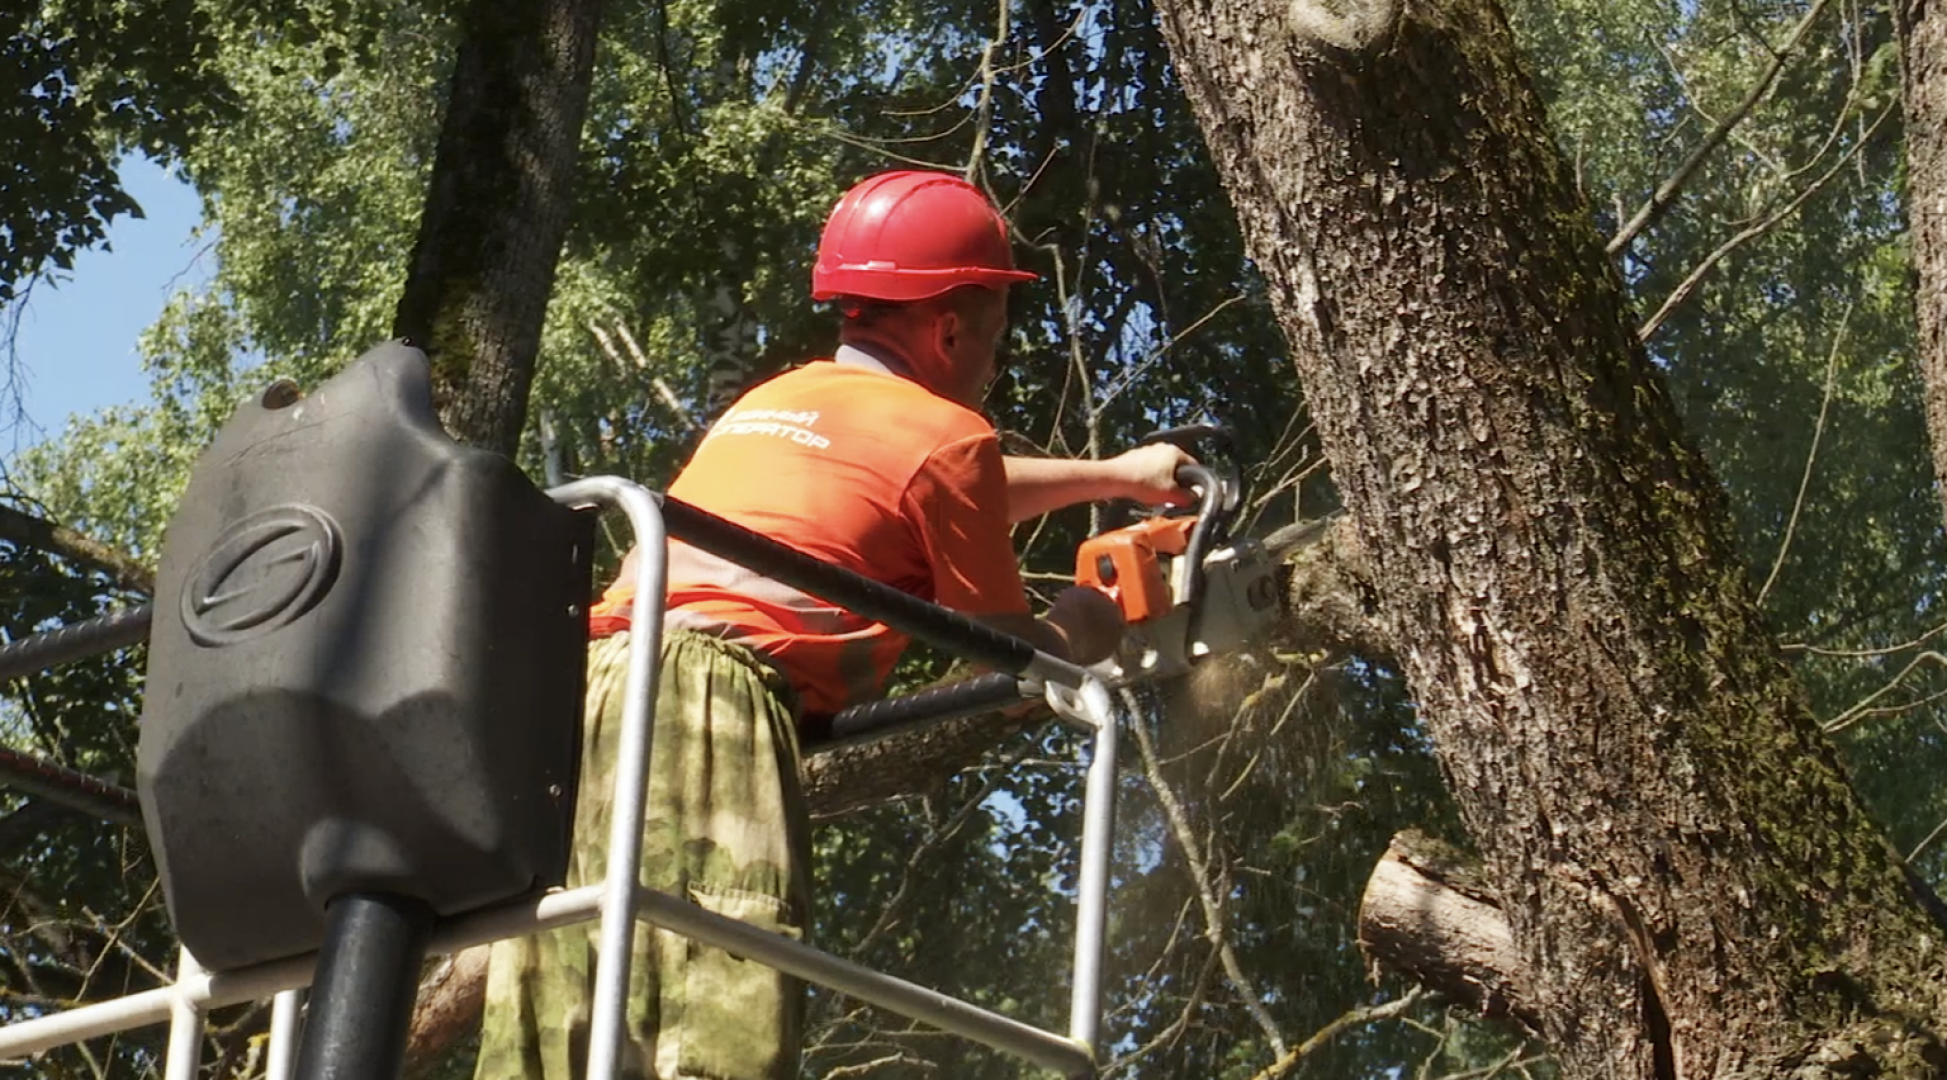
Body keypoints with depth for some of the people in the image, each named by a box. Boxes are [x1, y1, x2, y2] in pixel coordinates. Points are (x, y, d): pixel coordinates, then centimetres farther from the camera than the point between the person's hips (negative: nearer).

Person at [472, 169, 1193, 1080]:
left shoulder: (770, 405, 29)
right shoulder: (945, 435, 7)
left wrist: (1111, 477, 58)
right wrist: (1077, 631, 38)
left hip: (581, 688, 8)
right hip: (716, 701, -8)